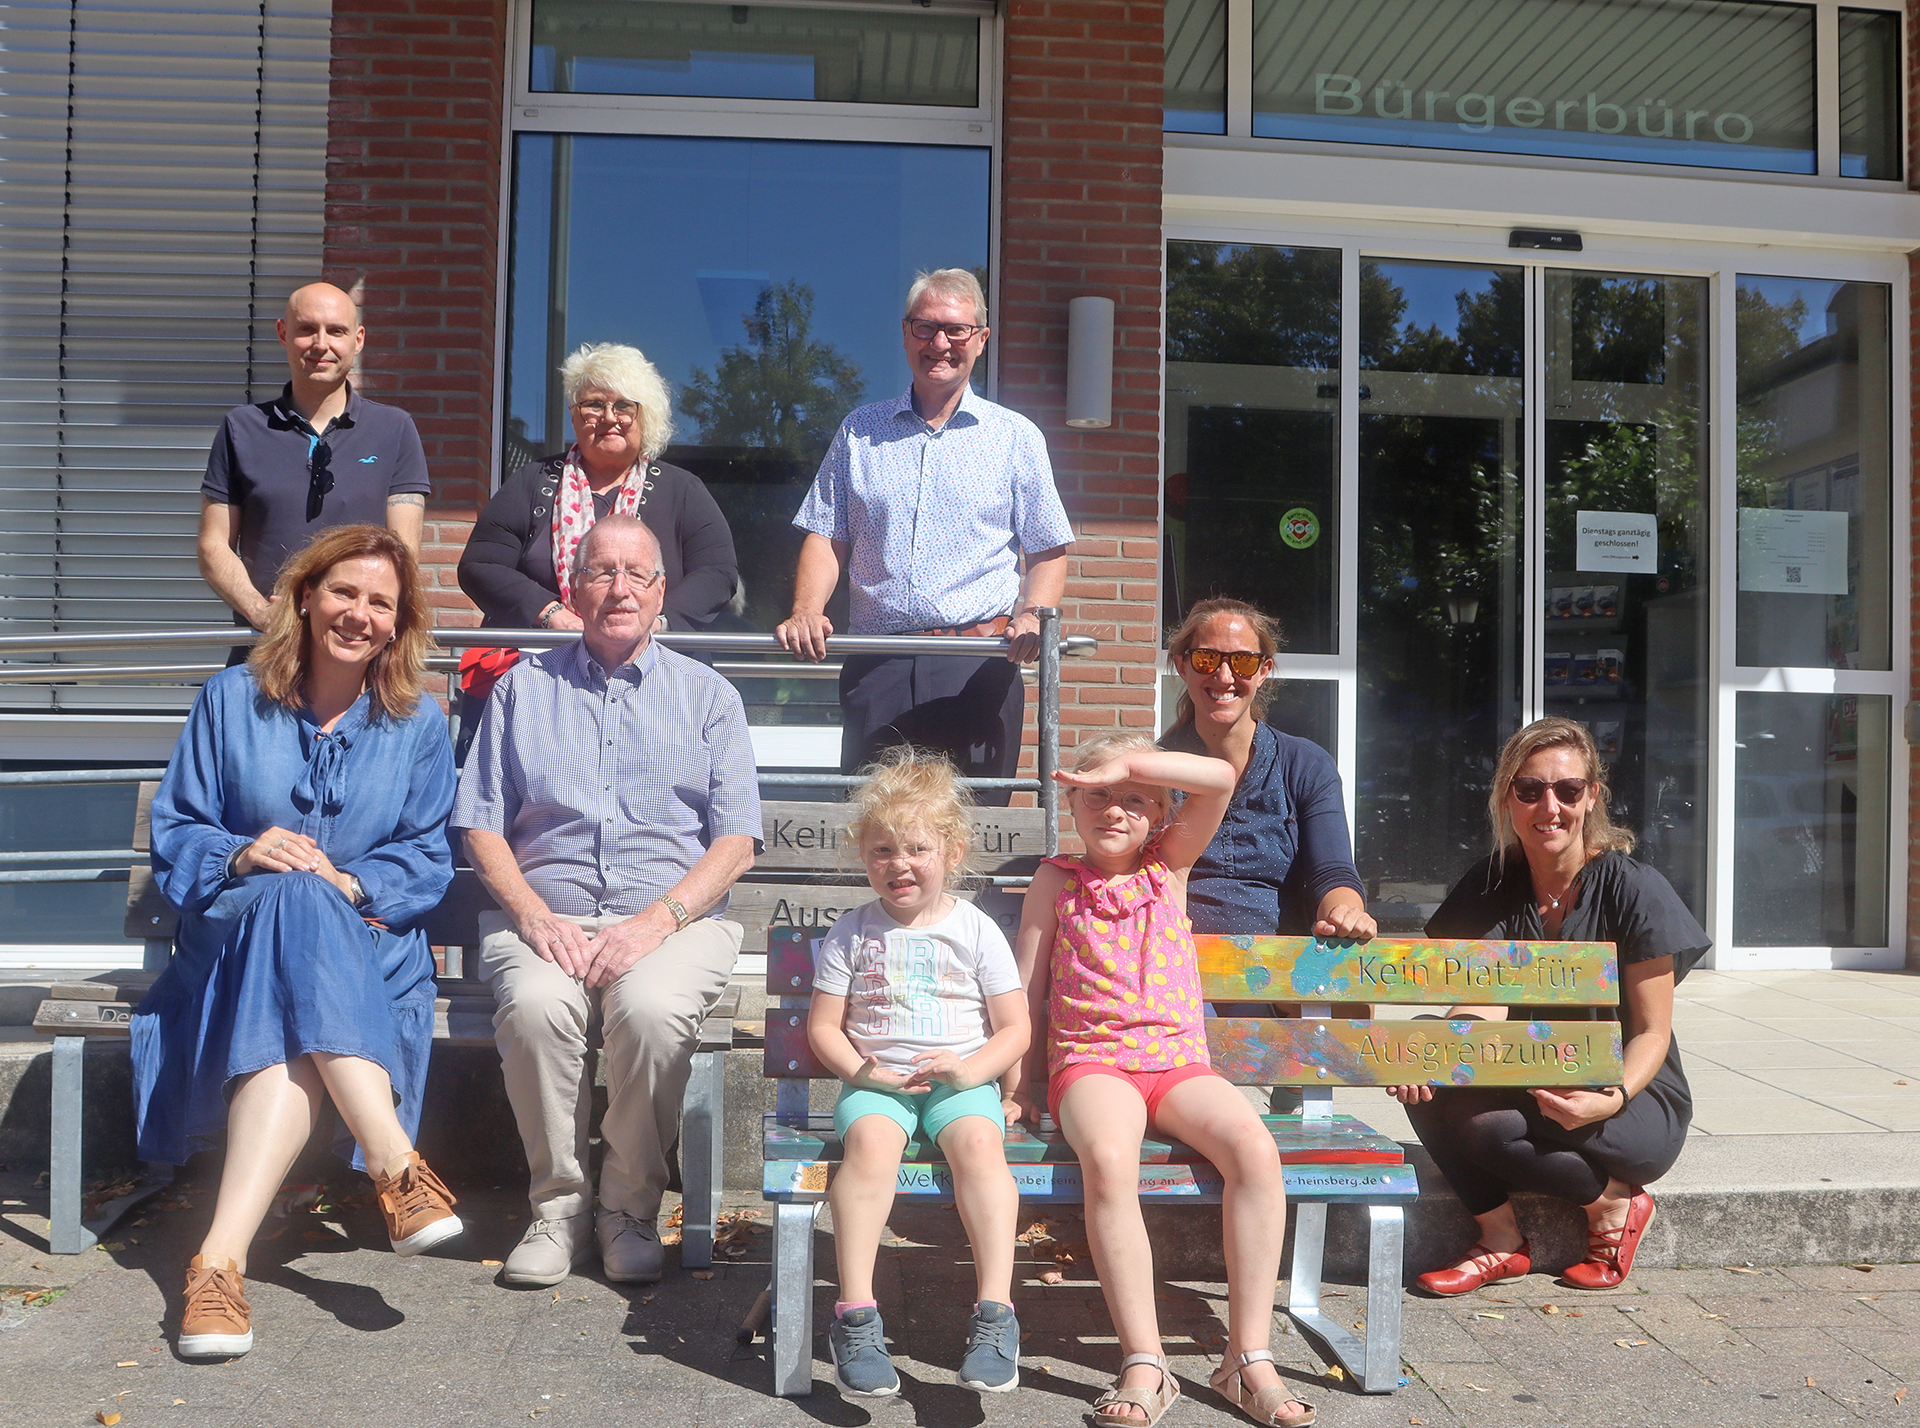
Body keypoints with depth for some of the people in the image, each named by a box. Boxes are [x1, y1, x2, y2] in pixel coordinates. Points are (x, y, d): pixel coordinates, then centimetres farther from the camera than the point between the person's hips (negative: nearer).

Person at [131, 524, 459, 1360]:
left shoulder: (418, 725, 9)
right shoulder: (231, 701, 10)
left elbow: (427, 861, 5)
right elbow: (175, 835, 8)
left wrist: (351, 883, -14)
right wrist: (241, 857, -14)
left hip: (369, 942, 1)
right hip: (235, 933, 0)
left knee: (293, 1029, -35)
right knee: (296, 902, -37)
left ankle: (222, 1257, -39)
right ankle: (396, 1166, -44)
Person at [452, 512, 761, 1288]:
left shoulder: (706, 695, 13)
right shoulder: (523, 688, 17)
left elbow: (736, 842, 3)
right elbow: (481, 825, 9)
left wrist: (655, 923, -12)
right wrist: (535, 915, -9)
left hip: (674, 915, -1)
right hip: (545, 911, 1)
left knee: (652, 1007, -32)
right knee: (535, 1005, -31)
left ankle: (632, 1205, -10)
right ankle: (559, 1202, -9)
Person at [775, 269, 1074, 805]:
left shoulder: (1015, 437, 10)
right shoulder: (860, 431, 15)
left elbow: (1048, 553, 8)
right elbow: (827, 537, 12)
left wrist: (1032, 615, -11)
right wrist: (805, 612, -5)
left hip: (978, 668, -1)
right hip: (875, 665, 2)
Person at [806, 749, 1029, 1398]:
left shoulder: (975, 930, 6)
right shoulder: (852, 932, 8)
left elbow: (1014, 1030, 5)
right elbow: (823, 1027, 8)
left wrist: (969, 1069, -13)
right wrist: (866, 1071, -9)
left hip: (961, 1080, 0)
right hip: (875, 1080, 0)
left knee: (979, 1142, -31)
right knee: (870, 1141, -32)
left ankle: (995, 1312, -28)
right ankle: (856, 1315, -29)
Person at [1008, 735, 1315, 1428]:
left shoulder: (1169, 864, 12)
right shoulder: (1056, 880, 11)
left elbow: (1220, 779, -1)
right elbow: (1027, 987, 13)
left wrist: (1130, 764, -5)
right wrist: (1019, 1080, 8)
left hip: (1179, 1060, 2)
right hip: (1091, 1062, -1)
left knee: (1255, 1147, -28)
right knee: (1108, 1157, -35)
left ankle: (1248, 1358, -19)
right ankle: (1144, 1363, -28)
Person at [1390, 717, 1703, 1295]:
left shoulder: (1634, 890, -12)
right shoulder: (1491, 888, 0)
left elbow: (1652, 1033, -11)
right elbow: (1481, 1007, -9)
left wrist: (1611, 1100, -31)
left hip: (1638, 1100, -4)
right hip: (1531, 1085, 4)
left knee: (1489, 1129, -31)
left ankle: (1615, 1204, -3)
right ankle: (1501, 1240, -11)